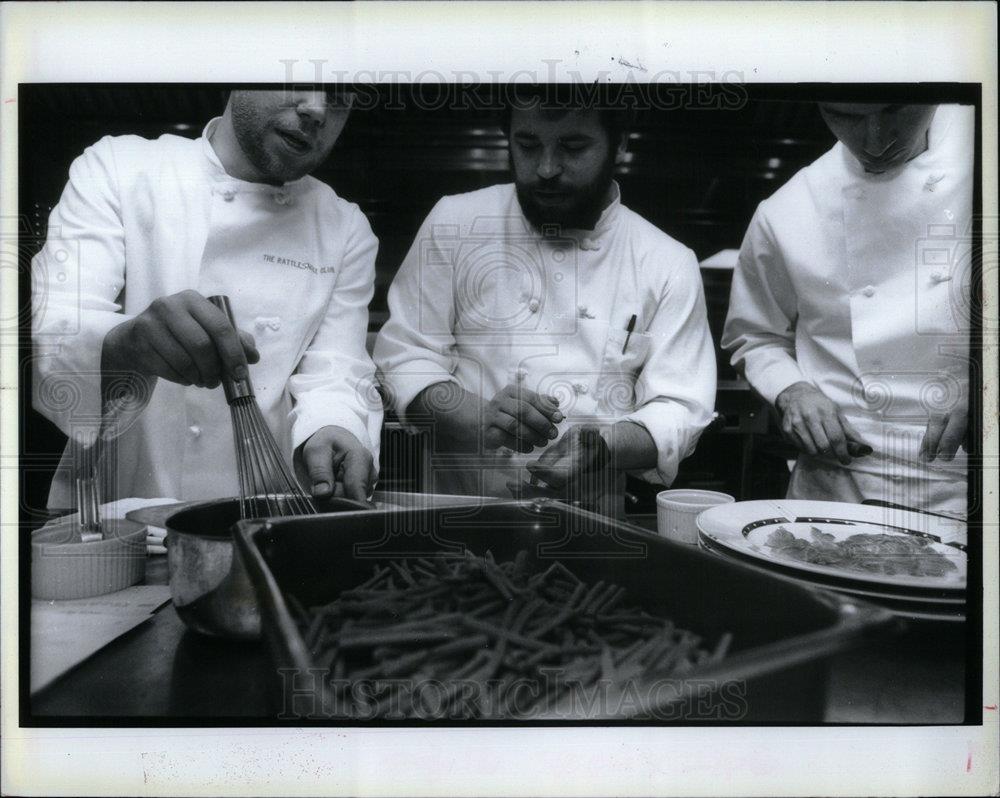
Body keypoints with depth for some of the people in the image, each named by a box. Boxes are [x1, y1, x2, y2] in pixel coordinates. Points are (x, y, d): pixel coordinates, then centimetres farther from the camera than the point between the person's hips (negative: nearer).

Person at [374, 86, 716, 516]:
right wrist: (479, 420, -17)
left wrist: (602, 446, -20)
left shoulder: (669, 266, 4)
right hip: (457, 508, 1)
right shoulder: (455, 222, 4)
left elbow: (677, 411, 2)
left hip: (593, 521, 1)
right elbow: (404, 355, 2)